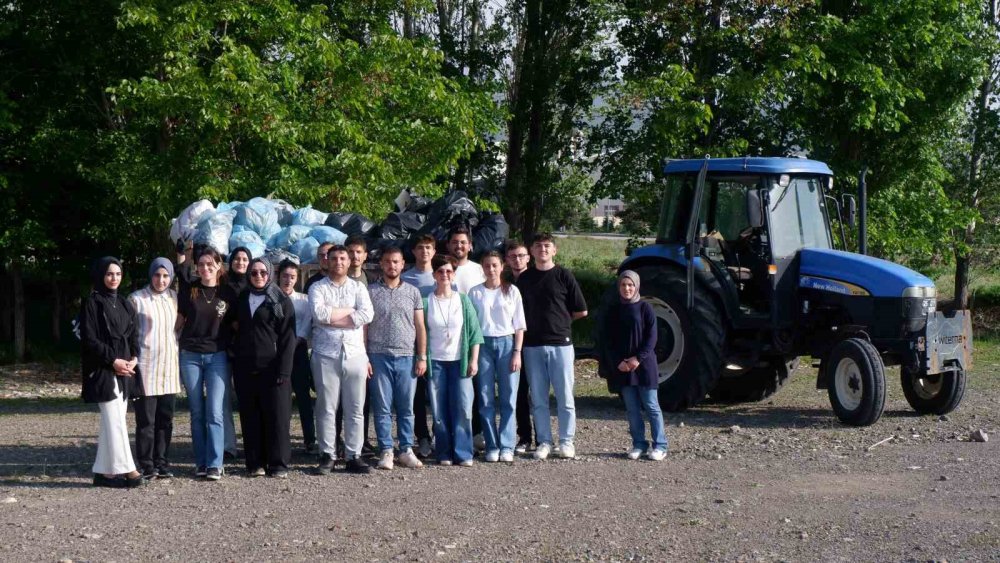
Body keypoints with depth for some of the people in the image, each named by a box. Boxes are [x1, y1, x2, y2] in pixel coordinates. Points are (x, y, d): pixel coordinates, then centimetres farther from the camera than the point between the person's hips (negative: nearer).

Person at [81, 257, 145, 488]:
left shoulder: (124, 304, 16)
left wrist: (134, 358, -3)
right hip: (103, 371, -7)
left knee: (113, 421, 6)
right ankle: (125, 469, -12)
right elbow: (89, 338, -10)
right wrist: (113, 360, -15)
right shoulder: (92, 303, -4)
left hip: (125, 370, 7)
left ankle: (103, 471, 9)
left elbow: (134, 336, 16)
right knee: (115, 420, -11)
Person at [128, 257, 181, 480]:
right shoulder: (137, 299, -4)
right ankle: (146, 465, 4)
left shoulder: (175, 298, 11)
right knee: (146, 420, -2)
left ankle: (162, 463, 14)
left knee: (166, 419, 7)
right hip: (146, 367, -5)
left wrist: (180, 357, 14)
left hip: (169, 366, 5)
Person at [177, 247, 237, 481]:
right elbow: (179, 321, 11)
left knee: (214, 412, -8)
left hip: (217, 356, -1)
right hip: (190, 356, 1)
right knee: (197, 412, 5)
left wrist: (229, 344, 1)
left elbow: (235, 324, 10)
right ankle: (200, 463, 10)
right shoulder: (188, 292, 2)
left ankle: (215, 464, -7)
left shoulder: (228, 293, 2)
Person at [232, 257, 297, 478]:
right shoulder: (241, 299, 14)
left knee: (276, 416, -3)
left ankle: (278, 463, 1)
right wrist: (235, 357, 5)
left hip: (272, 367, -4)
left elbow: (288, 338, -4)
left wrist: (283, 371, -12)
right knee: (250, 418, 4)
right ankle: (255, 463, 9)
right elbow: (235, 330, 18)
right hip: (245, 367, 4)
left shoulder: (281, 301, 2)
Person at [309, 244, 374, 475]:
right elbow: (319, 313, -13)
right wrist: (349, 311, -7)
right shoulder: (317, 288, 7)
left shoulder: (358, 287, 12)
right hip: (326, 355, -2)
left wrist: (332, 317, -8)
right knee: (326, 408, 0)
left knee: (355, 409, 2)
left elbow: (367, 315, -6)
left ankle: (353, 456, 7)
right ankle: (327, 456, 5)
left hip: (355, 354, 2)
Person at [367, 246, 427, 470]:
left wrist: (422, 357, 2)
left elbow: (420, 327, 10)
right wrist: (364, 357, -5)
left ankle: (406, 450, 11)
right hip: (379, 357, -1)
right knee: (383, 408, 1)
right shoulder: (370, 291, 4)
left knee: (406, 408, 4)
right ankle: (386, 451, 6)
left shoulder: (412, 292, 10)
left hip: (407, 357, 2)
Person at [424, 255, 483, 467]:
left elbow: (474, 332, 4)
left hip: (459, 361, 0)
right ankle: (444, 454, 6)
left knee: (463, 408, -6)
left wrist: (474, 360, -2)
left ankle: (463, 454, -1)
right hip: (435, 361, 0)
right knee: (440, 411, -1)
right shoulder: (426, 302, 2)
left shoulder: (463, 301, 5)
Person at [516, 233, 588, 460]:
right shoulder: (524, 278, 8)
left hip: (560, 342, -3)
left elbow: (581, 311, 4)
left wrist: (561, 321, 10)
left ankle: (566, 442, 8)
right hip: (532, 345, 3)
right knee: (538, 398, 5)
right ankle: (544, 442, 11)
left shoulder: (563, 276, 0)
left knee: (564, 396, 0)